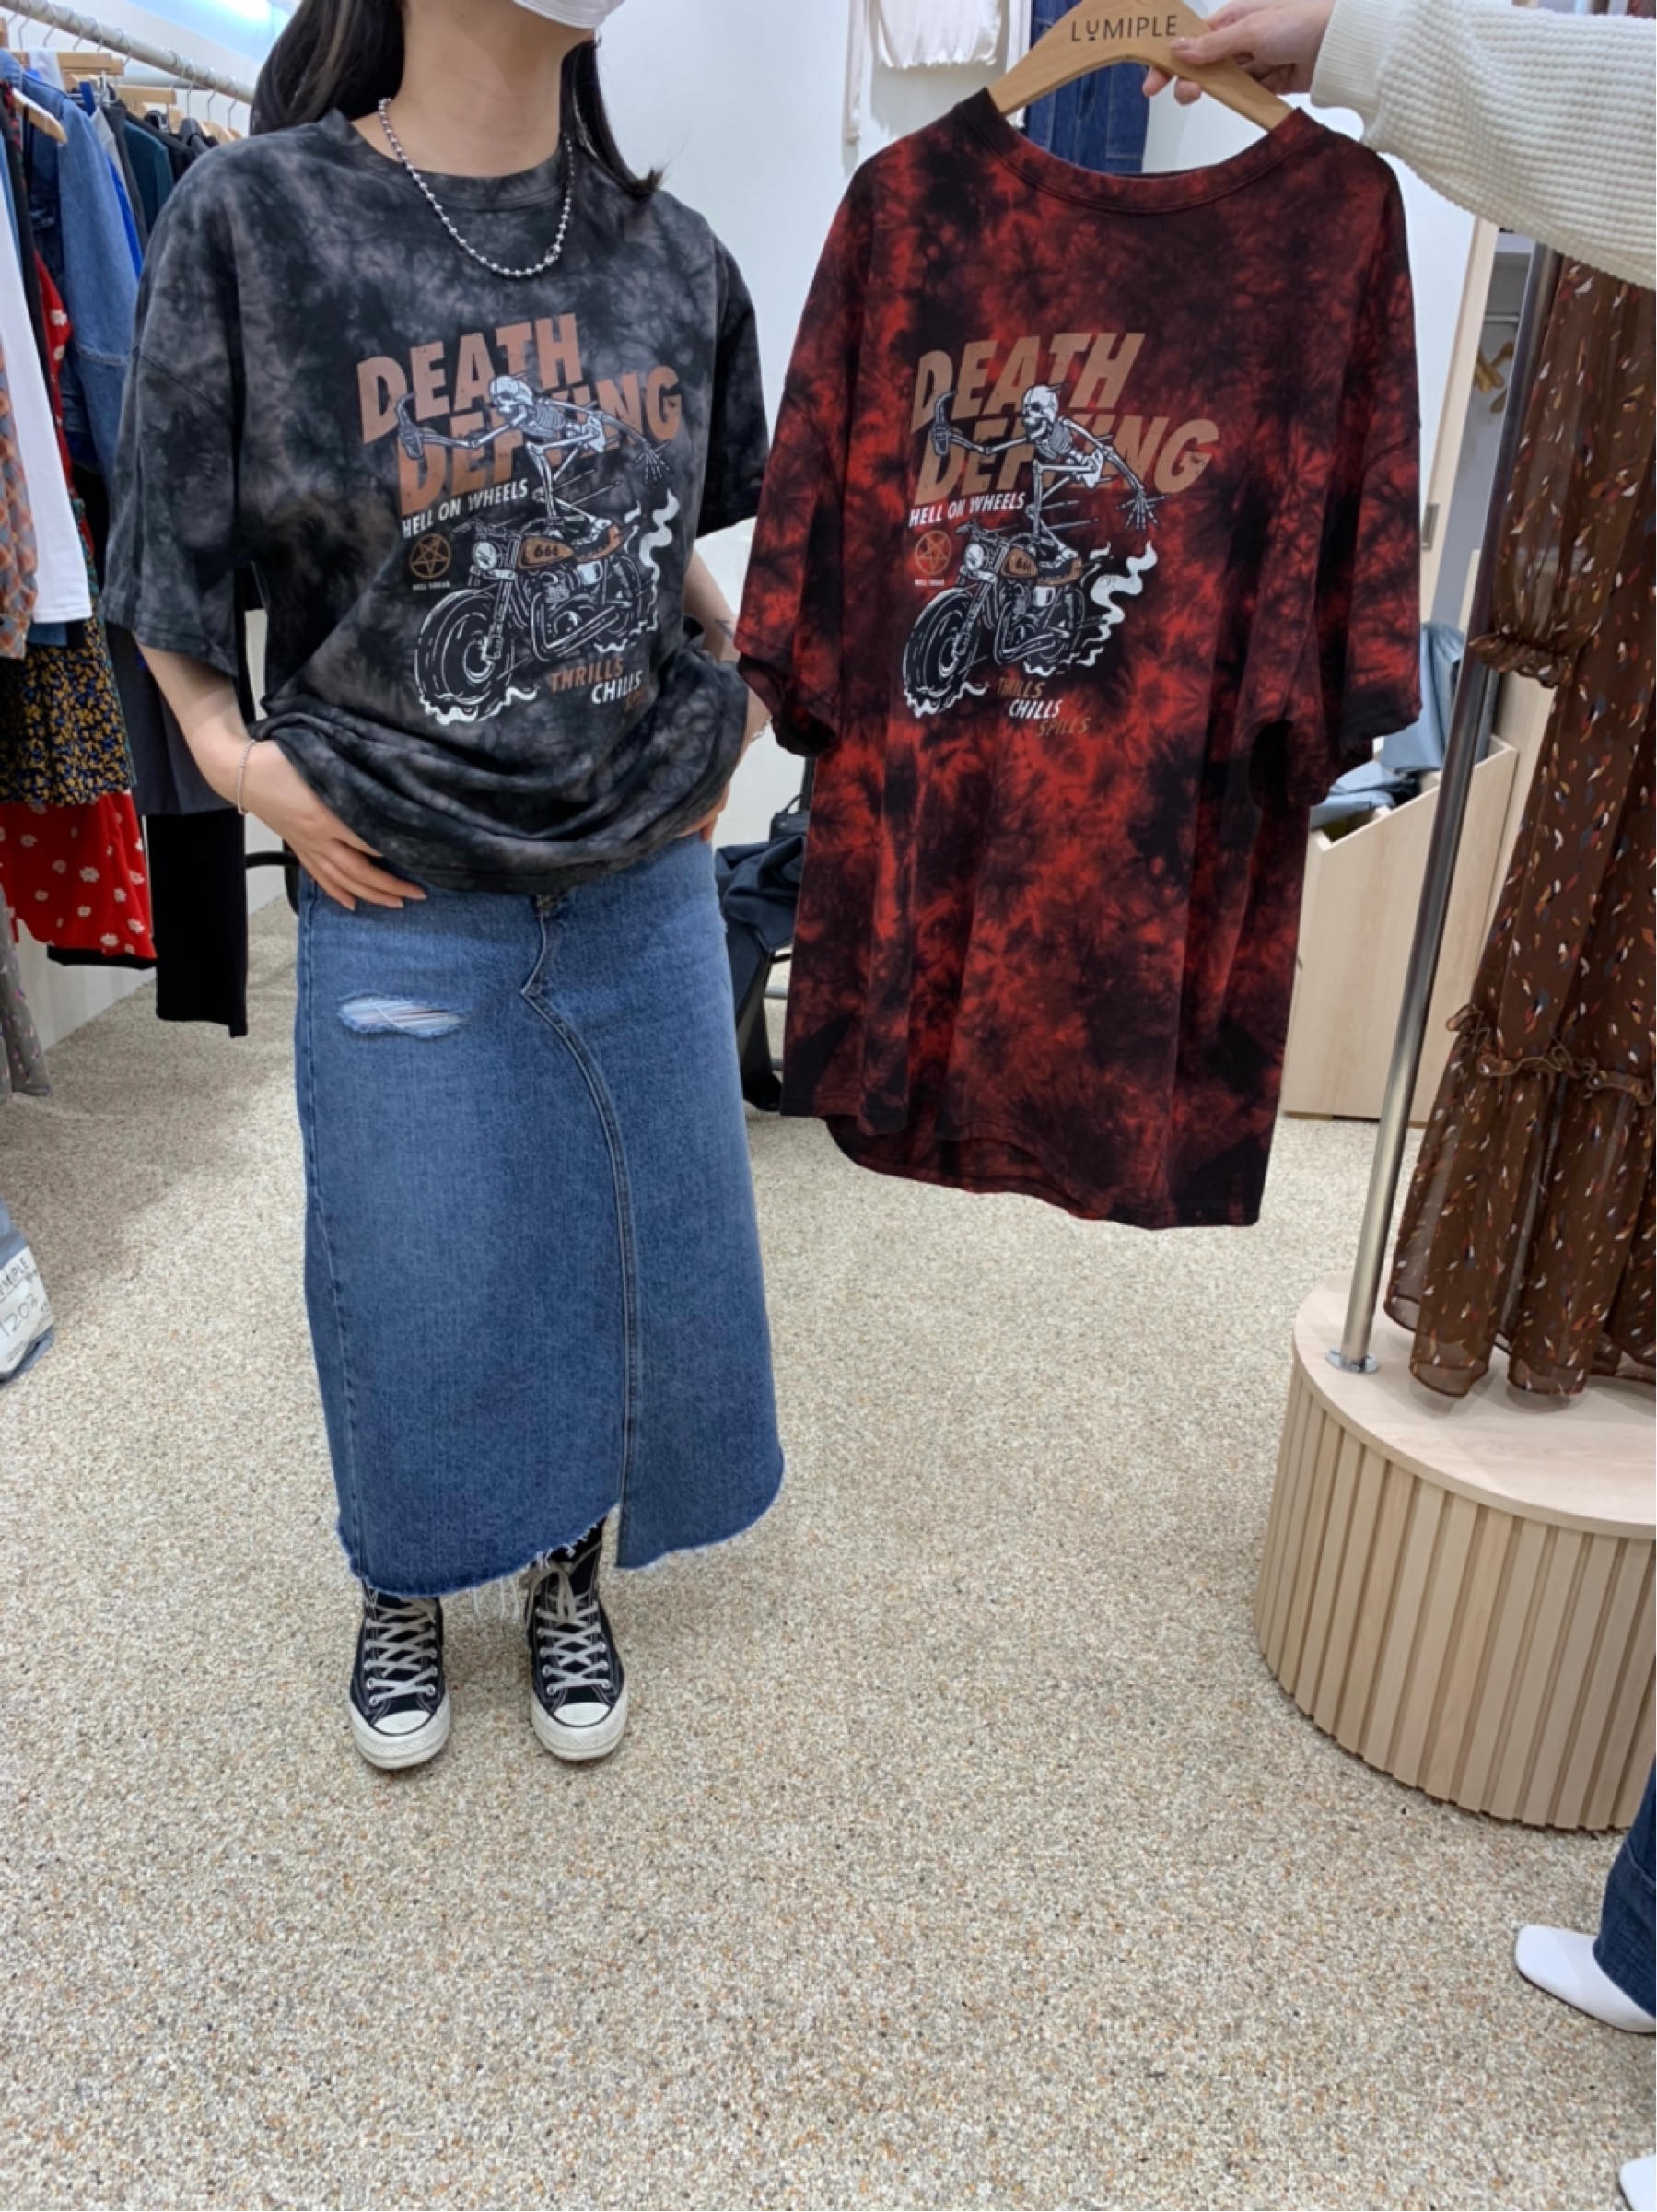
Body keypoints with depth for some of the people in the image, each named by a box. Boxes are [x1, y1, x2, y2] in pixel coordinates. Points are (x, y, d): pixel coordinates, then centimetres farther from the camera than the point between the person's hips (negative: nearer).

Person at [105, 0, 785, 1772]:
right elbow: (171, 575, 0)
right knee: (416, 1294, 10)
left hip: (644, 884, 4)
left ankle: (569, 1578, 40)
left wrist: (724, 712, 8)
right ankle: (403, 1590, 41)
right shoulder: (255, 218, -6)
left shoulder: (671, 256, 4)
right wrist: (239, 760, -13)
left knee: (647, 1264, 12)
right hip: (401, 907, -3)